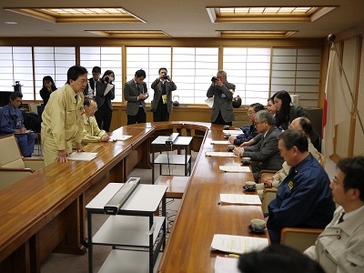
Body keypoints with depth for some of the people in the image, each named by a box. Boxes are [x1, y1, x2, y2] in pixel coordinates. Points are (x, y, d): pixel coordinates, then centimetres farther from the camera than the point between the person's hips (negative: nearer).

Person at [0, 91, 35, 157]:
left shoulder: (18, 110, 9)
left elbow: (21, 123, 19)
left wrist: (23, 128, -5)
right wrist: (16, 131, -23)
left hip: (17, 132, 8)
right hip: (7, 134, -8)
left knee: (32, 135, -14)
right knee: (23, 138, -31)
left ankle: (28, 154, -16)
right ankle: (26, 156, -17)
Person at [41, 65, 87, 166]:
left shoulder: (80, 95, -2)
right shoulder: (60, 95, -25)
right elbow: (58, 124, -28)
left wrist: (78, 141, 7)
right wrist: (61, 149, -27)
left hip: (67, 137, 7)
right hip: (53, 136, -7)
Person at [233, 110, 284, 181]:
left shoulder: (274, 136, -22)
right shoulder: (266, 133, 7)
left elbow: (261, 156, -22)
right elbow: (257, 147, 16)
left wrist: (242, 153, -15)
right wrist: (242, 149, -1)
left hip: (272, 170, -9)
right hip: (265, 165, 9)